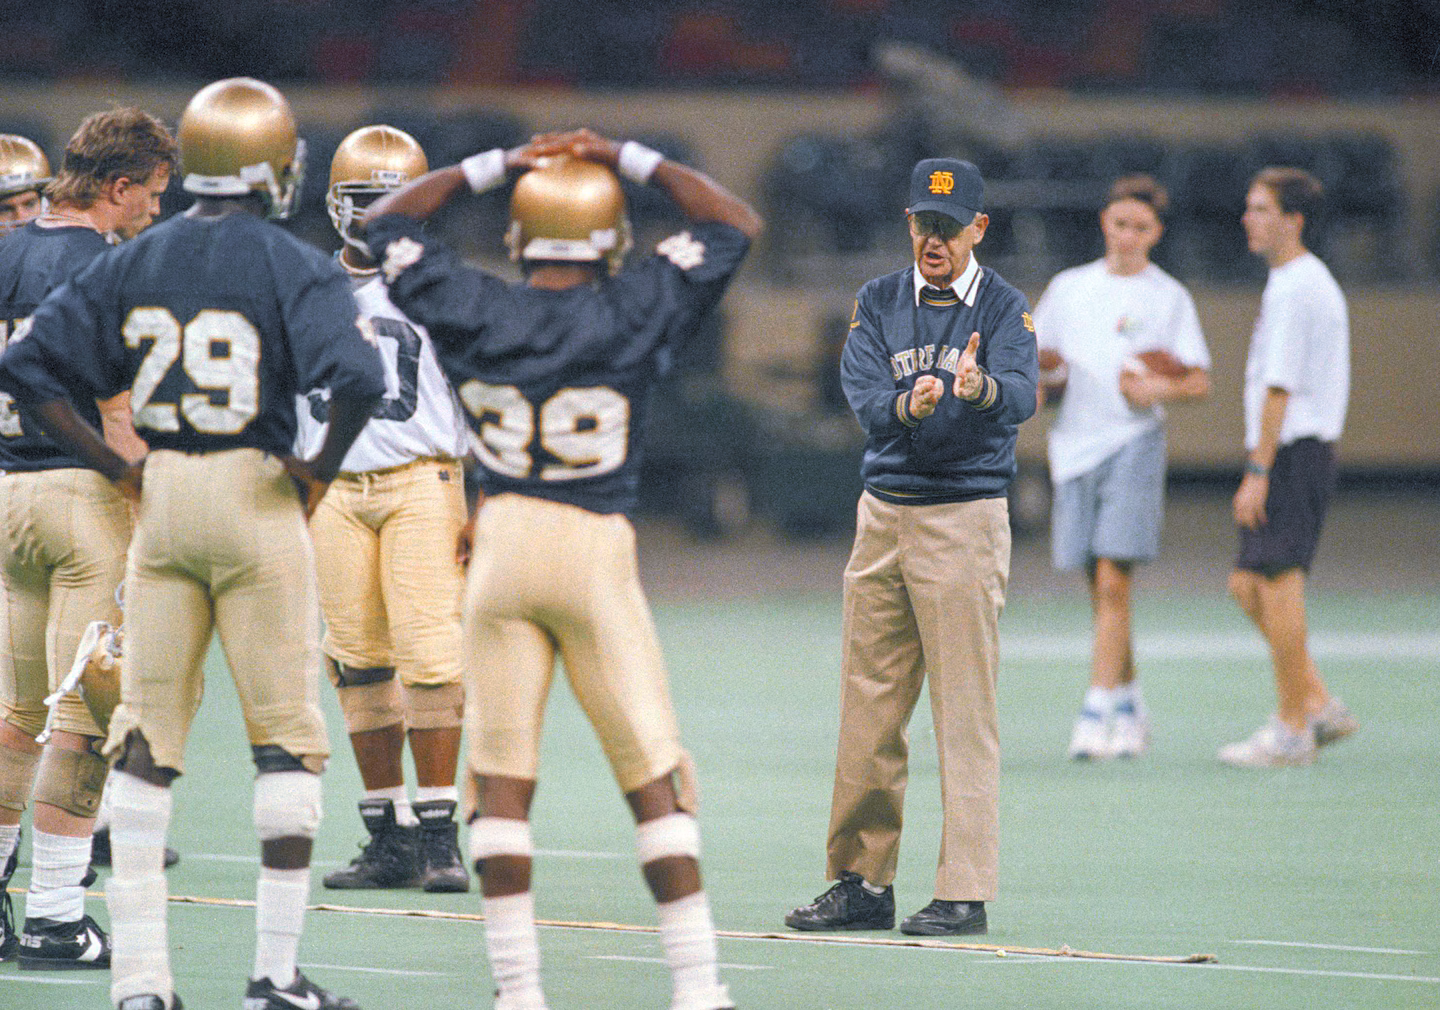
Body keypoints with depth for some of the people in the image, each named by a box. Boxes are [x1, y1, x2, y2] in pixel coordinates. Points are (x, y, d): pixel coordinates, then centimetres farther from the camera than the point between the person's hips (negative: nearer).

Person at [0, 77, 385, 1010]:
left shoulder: (134, 265, 6)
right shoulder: (295, 270, -9)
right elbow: (358, 380, -25)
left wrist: (114, 466, 8)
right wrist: (321, 469, -9)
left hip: (161, 494, 4)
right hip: (256, 498, -4)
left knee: (146, 739, 8)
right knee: (287, 736, 5)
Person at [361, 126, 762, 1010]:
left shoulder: (477, 316, -2)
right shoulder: (632, 315, -7)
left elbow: (389, 223, 16)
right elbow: (736, 225, 6)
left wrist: (492, 167, 15)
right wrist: (633, 162, 9)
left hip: (504, 541, 2)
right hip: (598, 549, -2)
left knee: (502, 776, 6)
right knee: (654, 776, 4)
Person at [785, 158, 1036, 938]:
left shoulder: (1002, 308, -4)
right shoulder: (878, 303, 7)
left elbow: (1021, 396, -22)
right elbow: (862, 396, -8)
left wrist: (980, 387, -46)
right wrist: (907, 406, -30)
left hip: (965, 520, -5)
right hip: (882, 515, 5)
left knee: (964, 713, -6)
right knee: (867, 709, 9)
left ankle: (964, 894, -4)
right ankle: (862, 882, 17)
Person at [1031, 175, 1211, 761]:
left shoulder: (1168, 297, 3)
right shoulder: (1069, 288, 14)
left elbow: (1199, 382, 1)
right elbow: (1038, 354, 22)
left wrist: (1160, 387, -19)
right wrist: (1040, 373, 0)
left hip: (1134, 444, -4)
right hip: (1075, 448, 4)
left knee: (1113, 583, -14)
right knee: (1100, 591, 8)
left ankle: (1097, 713, -16)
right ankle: (1130, 707, 22)